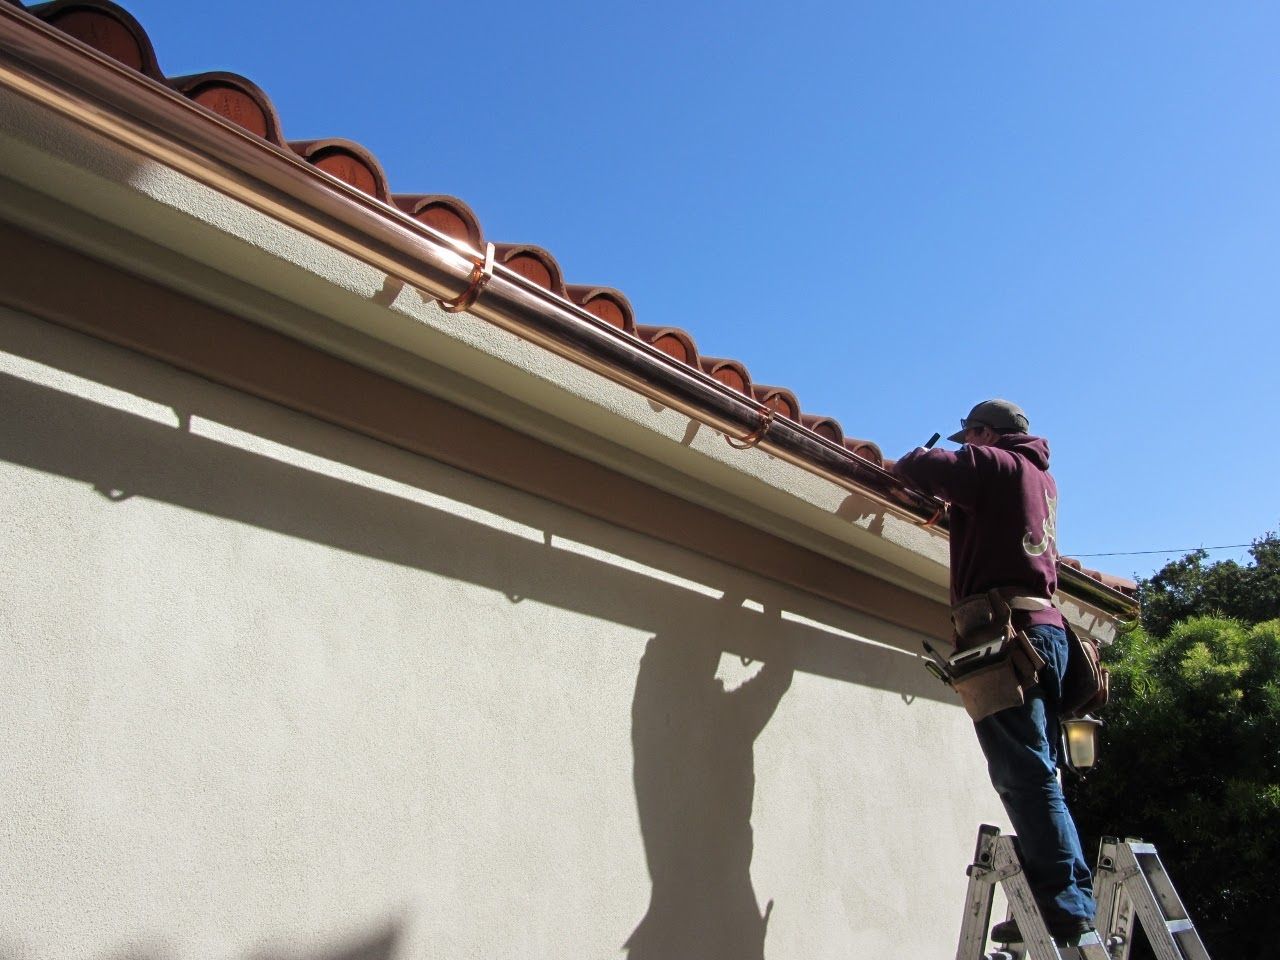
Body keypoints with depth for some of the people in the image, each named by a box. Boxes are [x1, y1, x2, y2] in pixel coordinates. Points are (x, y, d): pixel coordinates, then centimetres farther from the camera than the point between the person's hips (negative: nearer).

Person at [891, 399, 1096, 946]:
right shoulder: (1042, 479, 25)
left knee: (1025, 773, -12)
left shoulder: (996, 464, 0)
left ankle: (1064, 904, -13)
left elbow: (918, 469, -8)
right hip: (1043, 628, 9)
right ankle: (1072, 899, 11)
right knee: (1035, 774, 10)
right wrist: (956, 489, 30)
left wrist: (912, 460, 13)